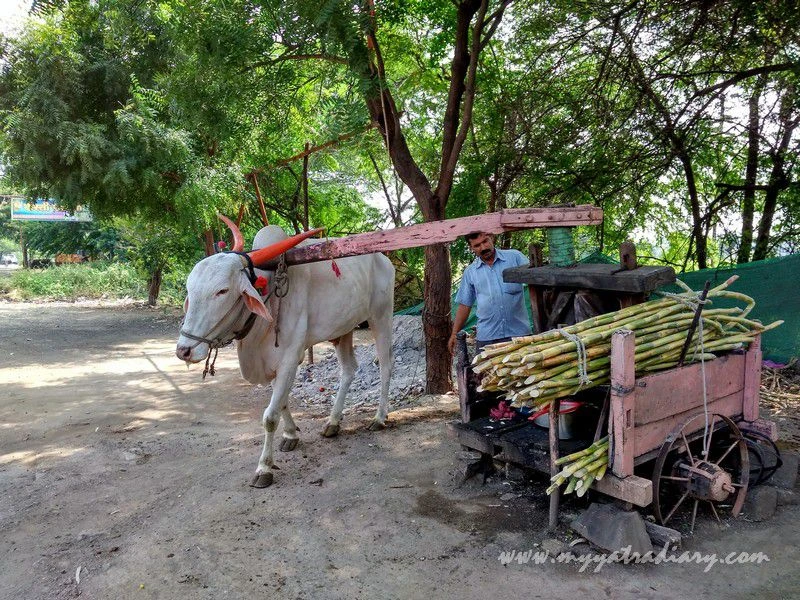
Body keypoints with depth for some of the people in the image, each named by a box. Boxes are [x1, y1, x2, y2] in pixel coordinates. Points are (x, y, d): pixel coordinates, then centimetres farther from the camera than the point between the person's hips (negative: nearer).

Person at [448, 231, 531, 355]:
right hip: (487, 337, 1)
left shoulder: (514, 257, 4)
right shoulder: (470, 272, 9)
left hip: (519, 332, -1)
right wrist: (454, 334, 9)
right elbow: (465, 305, 13)